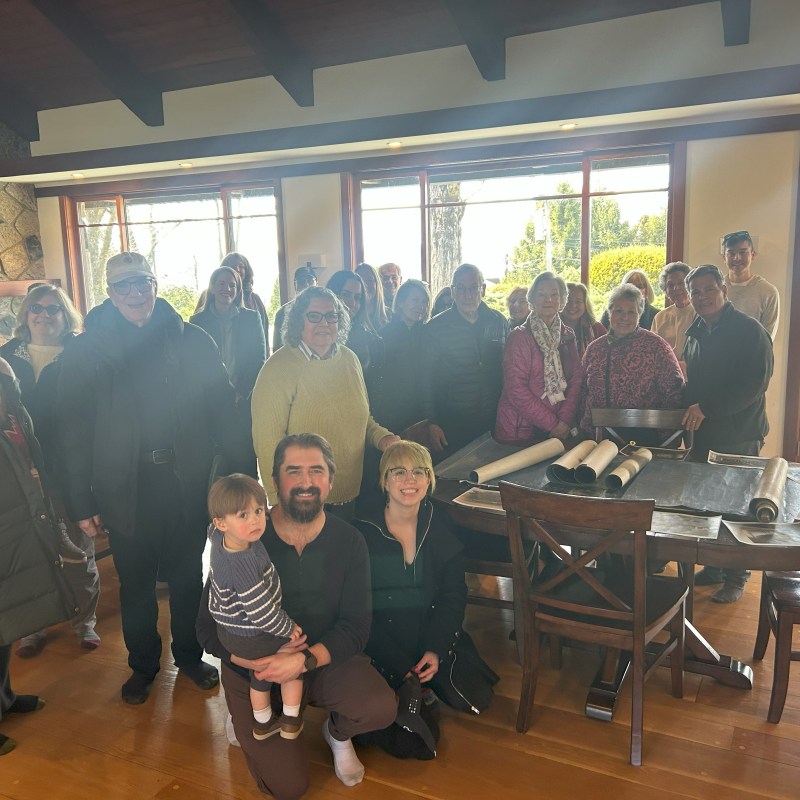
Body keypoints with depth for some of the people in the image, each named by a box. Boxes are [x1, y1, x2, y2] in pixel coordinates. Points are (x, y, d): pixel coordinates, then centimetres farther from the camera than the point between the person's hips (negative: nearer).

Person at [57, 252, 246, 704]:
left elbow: (222, 410, -2)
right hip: (126, 491, 0)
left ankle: (189, 654, 37)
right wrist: (82, 502, -5)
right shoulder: (86, 352, -3)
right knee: (136, 584, 14)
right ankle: (143, 665, 36)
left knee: (187, 577, 16)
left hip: (188, 483, 1)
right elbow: (74, 432, -3)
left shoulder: (193, 341, -1)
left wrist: (235, 475, -8)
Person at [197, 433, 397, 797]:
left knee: (381, 708, -24)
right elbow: (208, 628, -13)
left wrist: (305, 660, -29)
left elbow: (356, 626, -13)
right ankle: (246, 722, 21)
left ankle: (337, 733, 13)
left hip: (325, 661, 2)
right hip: (255, 671, -1)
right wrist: (256, 660, -28)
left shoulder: (349, 542, -12)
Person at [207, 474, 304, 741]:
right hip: (250, 639, -7)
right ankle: (291, 721, 31)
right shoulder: (244, 565, -40)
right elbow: (262, 614, -34)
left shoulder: (220, 537, -15)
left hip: (227, 630, 7)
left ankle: (263, 723, 51)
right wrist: (288, 628, -17)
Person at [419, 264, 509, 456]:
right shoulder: (435, 328, -6)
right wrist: (432, 423, -7)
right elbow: (426, 380, -4)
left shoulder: (499, 322, 4)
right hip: (452, 425, -3)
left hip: (493, 422, 3)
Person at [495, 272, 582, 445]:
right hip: (519, 431, -4)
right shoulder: (519, 337, -8)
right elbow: (516, 389, -15)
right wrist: (552, 424, -15)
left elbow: (576, 380, 3)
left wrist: (564, 421, -11)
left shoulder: (567, 336, 8)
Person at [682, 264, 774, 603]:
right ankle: (712, 568, 26)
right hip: (702, 434, 7)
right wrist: (688, 406, 5)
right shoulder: (695, 333, 12)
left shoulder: (749, 331, -10)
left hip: (738, 437, -6)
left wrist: (706, 408, -21)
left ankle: (736, 578, 16)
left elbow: (754, 385, -19)